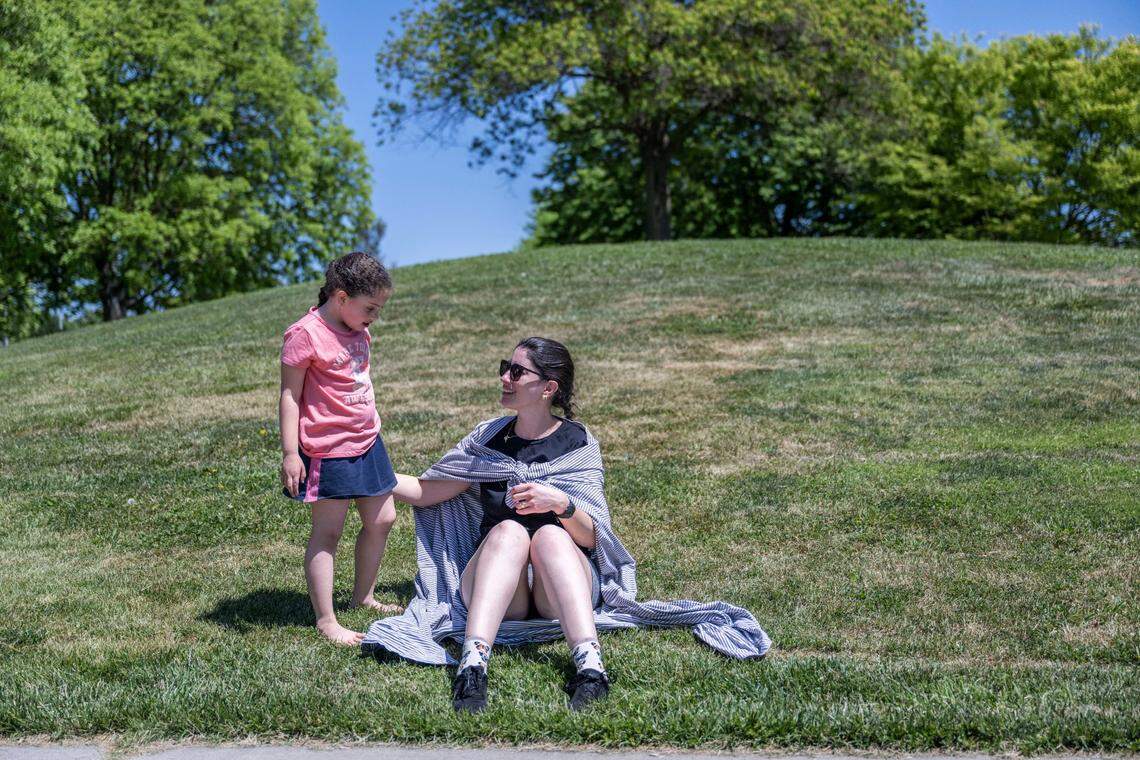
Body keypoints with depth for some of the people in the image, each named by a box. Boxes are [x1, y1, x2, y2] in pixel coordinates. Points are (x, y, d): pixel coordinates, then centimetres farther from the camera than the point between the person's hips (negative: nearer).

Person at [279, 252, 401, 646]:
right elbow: (290, 396, -15)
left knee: (381, 519, 15)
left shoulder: (358, 333, 9)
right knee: (327, 533, -2)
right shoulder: (305, 334, -16)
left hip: (367, 443, 9)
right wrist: (290, 453, -17)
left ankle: (363, 596, 32)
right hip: (328, 451, -9)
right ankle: (326, 620, 5)